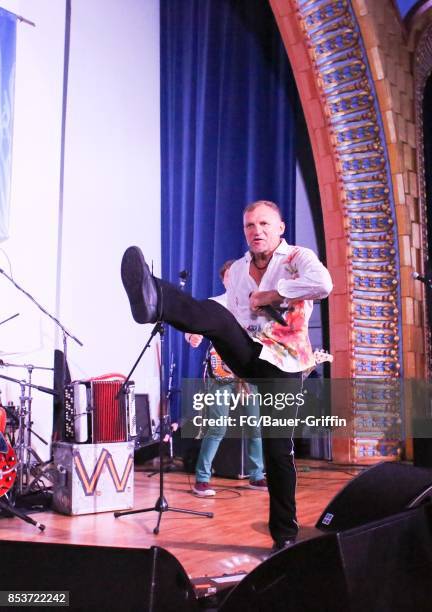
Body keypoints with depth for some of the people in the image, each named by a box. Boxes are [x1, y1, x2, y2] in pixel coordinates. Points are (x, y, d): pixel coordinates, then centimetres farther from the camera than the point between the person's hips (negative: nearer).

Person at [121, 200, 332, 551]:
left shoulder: (298, 258, -1)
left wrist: (271, 295, -17)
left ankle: (285, 535, 10)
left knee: (277, 449, -3)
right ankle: (154, 301, -57)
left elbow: (323, 284, -23)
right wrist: (199, 330, -2)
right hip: (247, 354, 4)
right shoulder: (238, 269, 17)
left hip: (282, 364, -4)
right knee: (215, 314, -26)